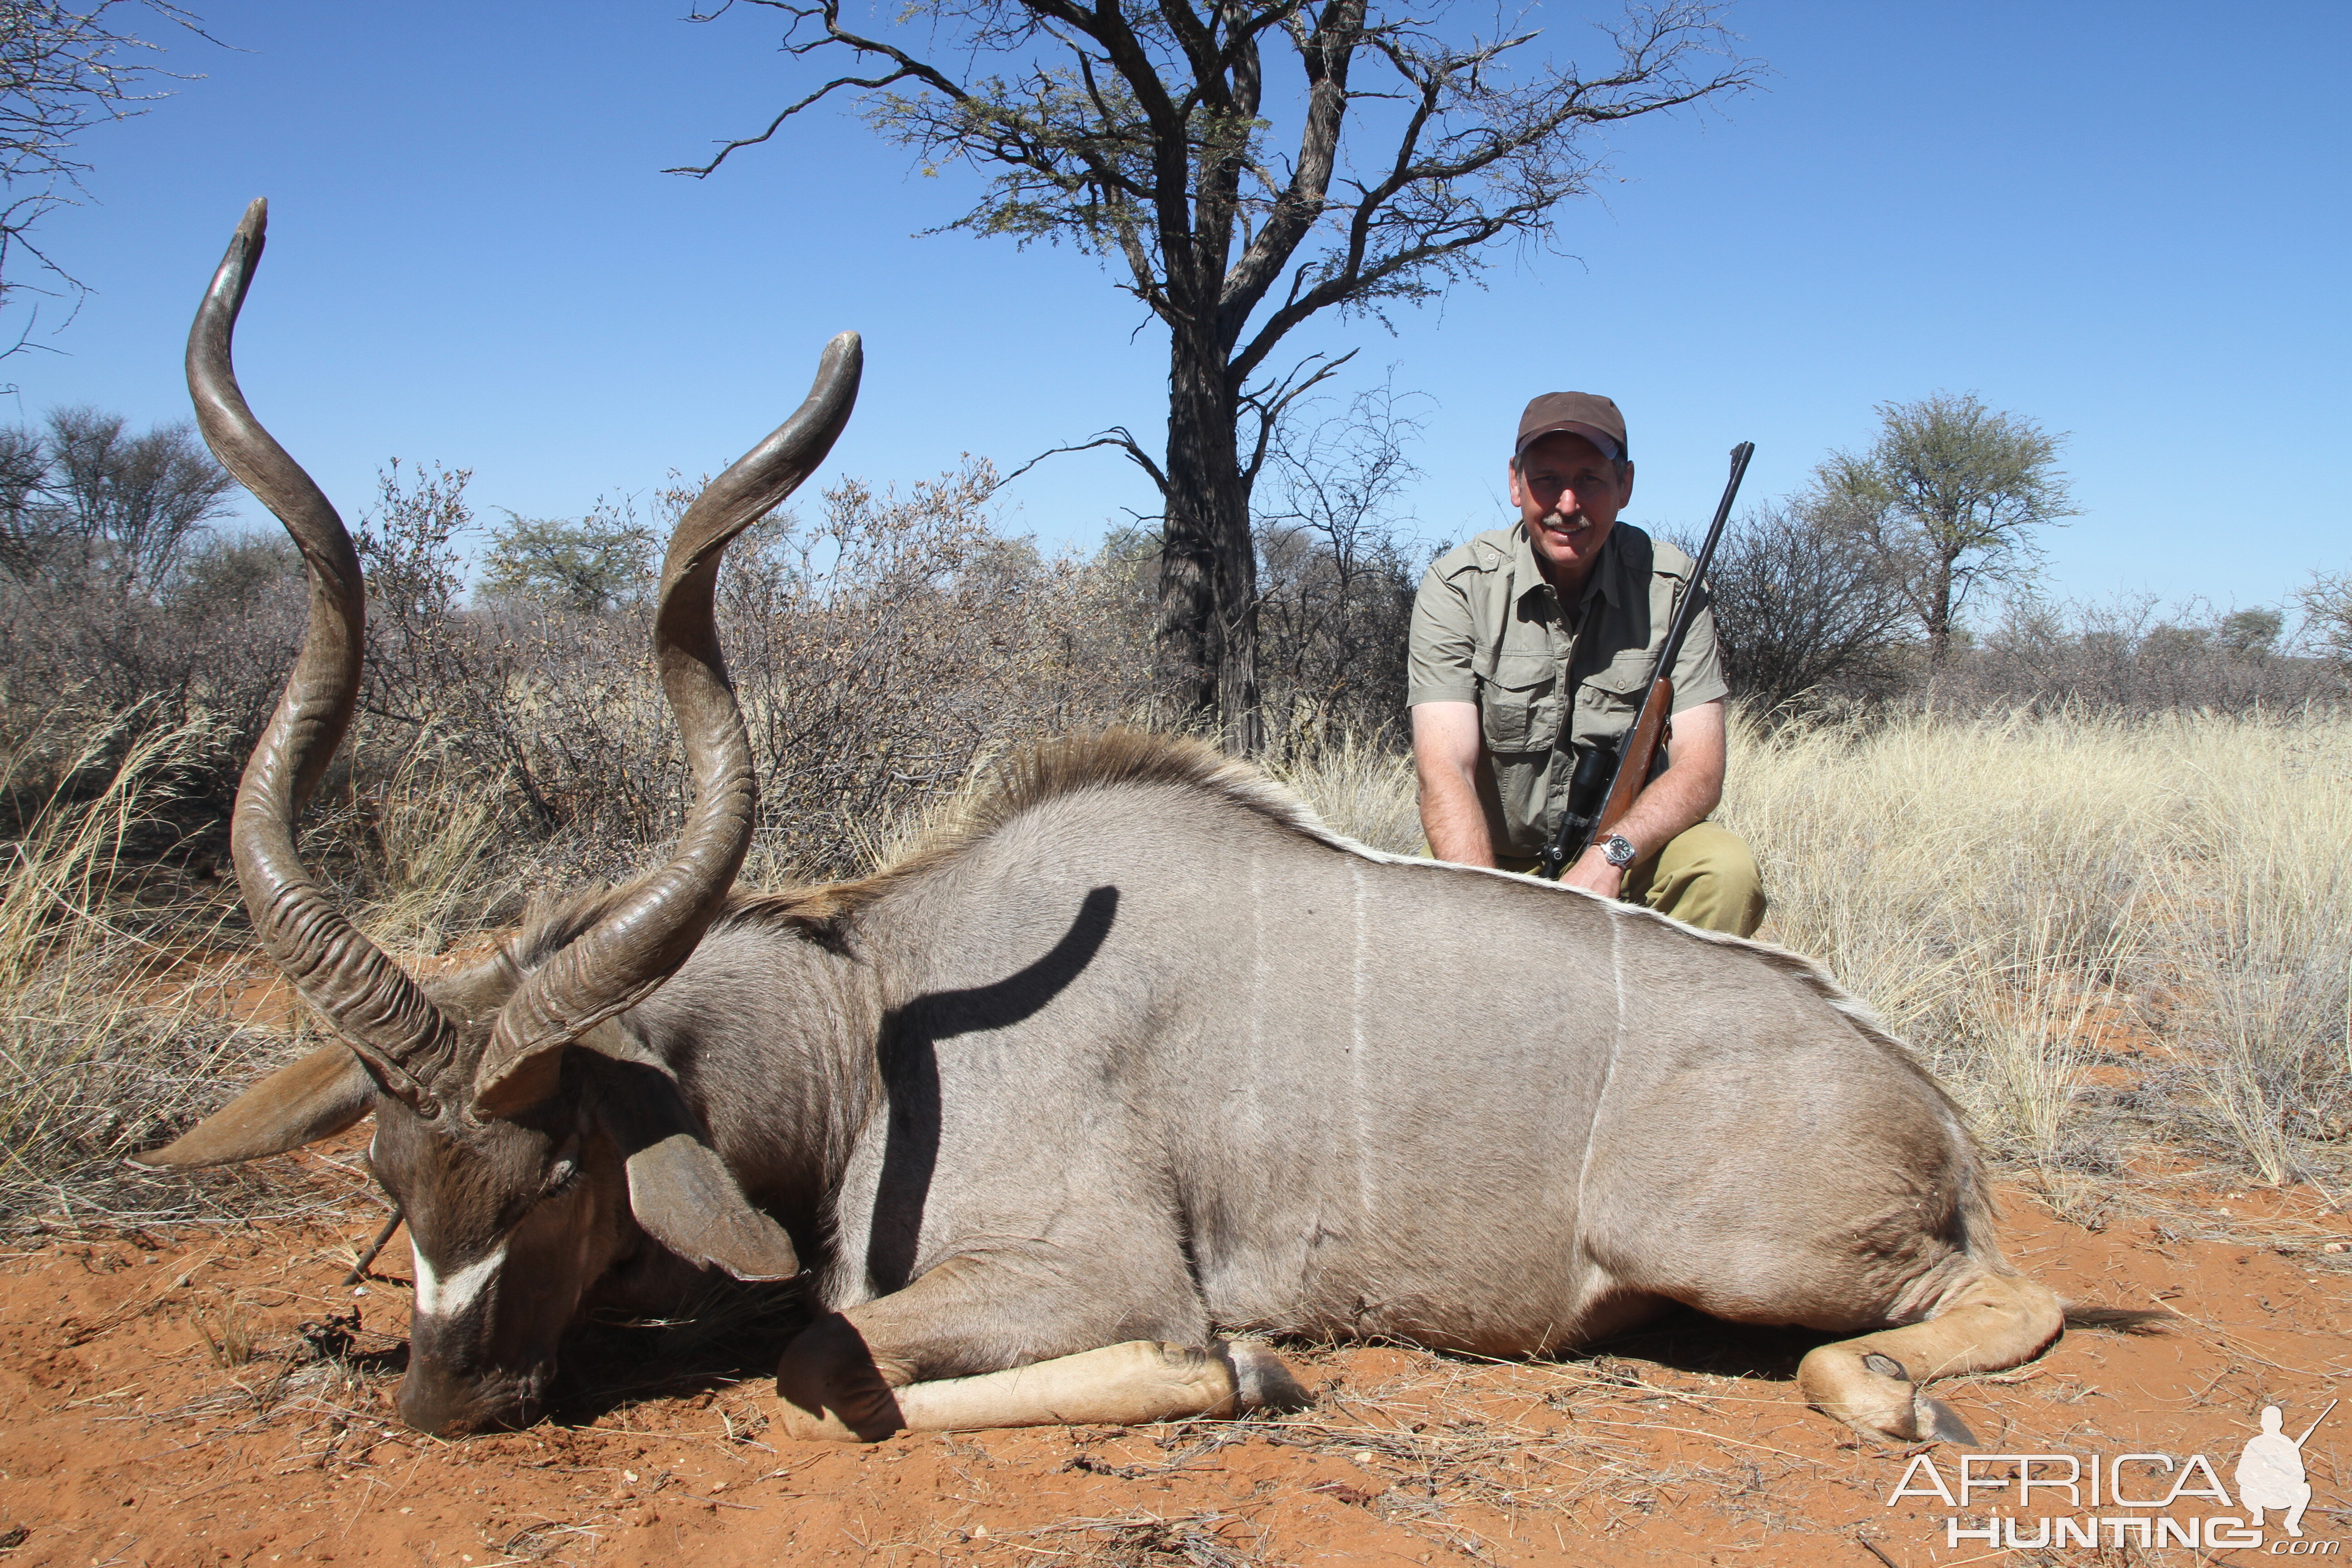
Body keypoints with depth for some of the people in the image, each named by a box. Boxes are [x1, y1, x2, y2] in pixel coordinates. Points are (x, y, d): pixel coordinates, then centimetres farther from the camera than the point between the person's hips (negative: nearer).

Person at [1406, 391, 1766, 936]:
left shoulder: (1669, 586, -5)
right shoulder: (1457, 588, -9)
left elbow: (1699, 769, -10)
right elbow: (1445, 770, -19)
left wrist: (1612, 855, -30)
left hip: (1627, 853, 1)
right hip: (1497, 863, 0)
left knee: (1727, 868, -27)